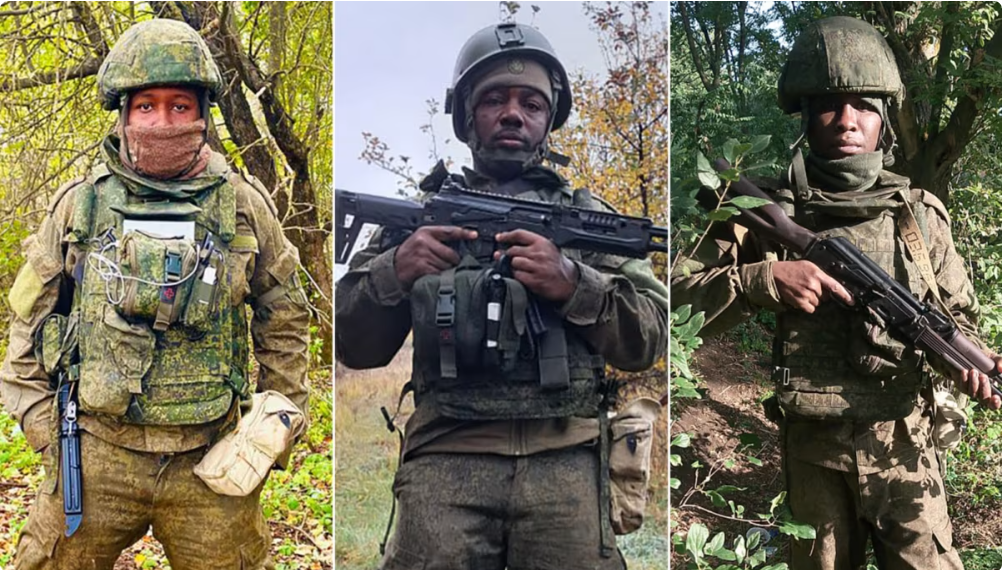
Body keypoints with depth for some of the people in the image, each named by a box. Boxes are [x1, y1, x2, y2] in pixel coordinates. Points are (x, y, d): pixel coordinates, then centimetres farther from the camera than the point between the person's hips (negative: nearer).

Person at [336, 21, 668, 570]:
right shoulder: (421, 214, 15)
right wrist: (392, 274, -8)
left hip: (565, 461, 0)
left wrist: (572, 283, -10)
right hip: (445, 457, 0)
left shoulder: (589, 216, 15)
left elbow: (649, 337, 8)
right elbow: (352, 346, 12)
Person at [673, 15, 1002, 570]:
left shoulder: (920, 215, 1)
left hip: (904, 446, 1)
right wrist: (764, 279, -23)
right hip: (809, 448, 0)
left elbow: (957, 312, 11)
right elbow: (677, 295, -10)